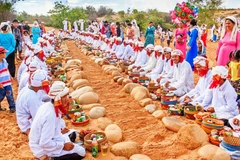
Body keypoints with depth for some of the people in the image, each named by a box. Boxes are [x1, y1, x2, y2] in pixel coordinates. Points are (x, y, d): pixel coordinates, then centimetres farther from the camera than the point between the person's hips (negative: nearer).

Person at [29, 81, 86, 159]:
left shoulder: (48, 105, -4)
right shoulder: (50, 115, -30)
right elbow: (44, 143, -29)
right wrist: (63, 146, -19)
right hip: (44, 150, -9)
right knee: (81, 152, -8)